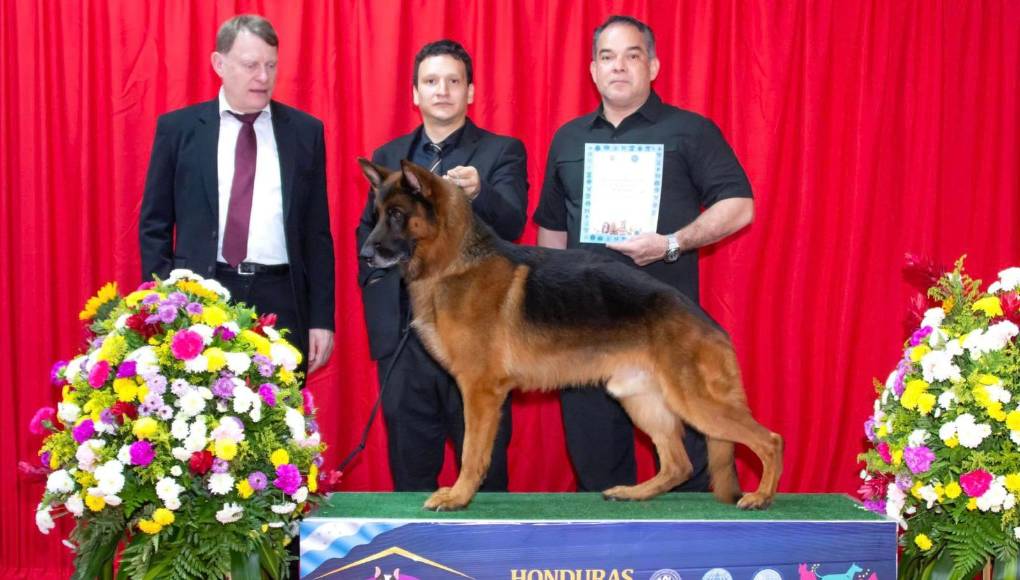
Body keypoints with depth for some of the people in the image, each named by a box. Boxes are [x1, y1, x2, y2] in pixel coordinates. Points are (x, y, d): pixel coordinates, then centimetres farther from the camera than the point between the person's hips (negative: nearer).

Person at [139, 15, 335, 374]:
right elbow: (154, 225, 7)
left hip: (281, 301, 1)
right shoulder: (178, 128, 5)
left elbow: (317, 232, 7)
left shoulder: (305, 131, 7)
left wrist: (321, 318, 2)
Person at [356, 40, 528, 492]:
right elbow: (368, 229, 22)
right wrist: (373, 282, 5)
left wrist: (478, 192, -33)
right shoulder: (388, 157, 13)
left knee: (485, 469, 3)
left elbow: (512, 225, -13)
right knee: (410, 471, 10)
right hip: (403, 335, 3)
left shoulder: (502, 152, 2)